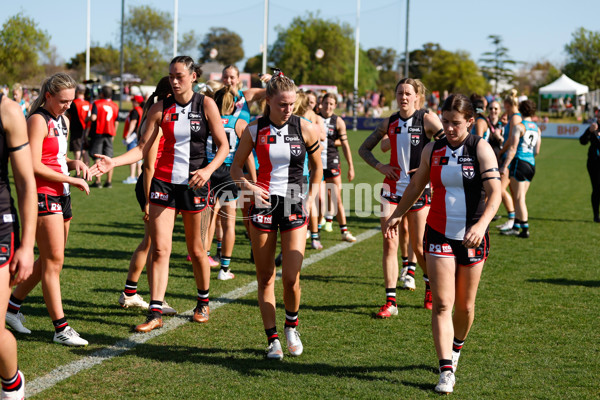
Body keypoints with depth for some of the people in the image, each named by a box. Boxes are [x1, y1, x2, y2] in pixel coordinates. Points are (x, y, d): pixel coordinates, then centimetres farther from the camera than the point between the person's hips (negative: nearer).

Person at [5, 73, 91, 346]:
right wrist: (71, 179, -16)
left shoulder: (62, 121, 16)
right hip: (43, 197, -9)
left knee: (47, 261, 14)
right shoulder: (38, 120, -11)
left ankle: (12, 306, 28)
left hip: (61, 196, 9)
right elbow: (35, 166, -18)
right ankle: (60, 328, -3)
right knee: (54, 262, -7)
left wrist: (73, 163, 4)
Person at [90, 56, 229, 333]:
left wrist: (208, 170, -19)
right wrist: (113, 162, -11)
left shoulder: (206, 105, -2)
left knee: (195, 250, 9)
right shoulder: (160, 109, 2)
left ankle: (203, 302, 31)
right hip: (164, 182, 1)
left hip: (194, 183, -1)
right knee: (159, 247, -8)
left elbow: (223, 146, -2)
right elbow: (143, 148, 4)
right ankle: (155, 312, -7)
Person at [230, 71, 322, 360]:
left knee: (291, 278, -9)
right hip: (263, 205, 1)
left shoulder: (304, 128, -2)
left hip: (294, 207, 0)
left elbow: (317, 166, 12)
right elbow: (235, 167, 7)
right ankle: (272, 339, 12)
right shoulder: (255, 130, -2)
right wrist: (247, 186, -12)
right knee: (265, 277, 2)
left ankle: (292, 326, 18)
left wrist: (310, 198, 5)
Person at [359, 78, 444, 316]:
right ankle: (390, 301, -3)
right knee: (389, 244, -5)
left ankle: (431, 288, 32)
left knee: (419, 247, 5)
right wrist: (380, 166, 1)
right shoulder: (389, 123, 7)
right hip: (393, 187, 3)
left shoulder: (427, 119, -4)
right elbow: (364, 149, 17)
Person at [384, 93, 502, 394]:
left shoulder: (481, 149, -7)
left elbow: (494, 191, -16)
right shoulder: (432, 150, 3)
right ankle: (446, 371, -11)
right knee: (442, 304, -9)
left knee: (465, 305, 10)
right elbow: (416, 186, 19)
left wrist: (482, 224, -31)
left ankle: (456, 348, 38)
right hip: (439, 234, 2)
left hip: (472, 237, -1)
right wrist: (396, 215, 20)